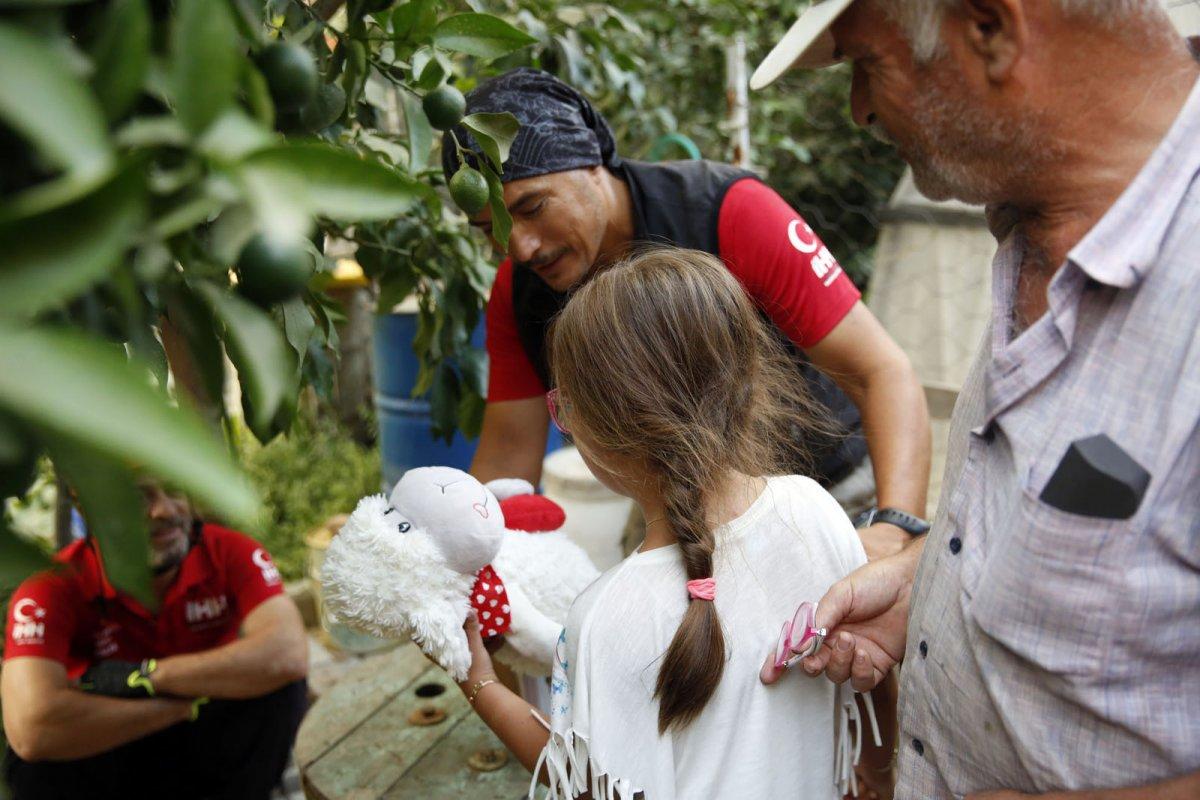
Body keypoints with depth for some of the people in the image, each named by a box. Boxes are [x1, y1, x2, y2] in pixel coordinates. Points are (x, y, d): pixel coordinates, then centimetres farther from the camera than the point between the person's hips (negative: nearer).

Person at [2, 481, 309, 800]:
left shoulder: (230, 552, -18)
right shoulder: (55, 586, -22)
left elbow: (288, 655, -35)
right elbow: (30, 730, -38)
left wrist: (148, 676, -30)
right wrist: (186, 704, -28)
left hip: (210, 745, 1)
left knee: (281, 687, -28)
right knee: (39, 761, -31)